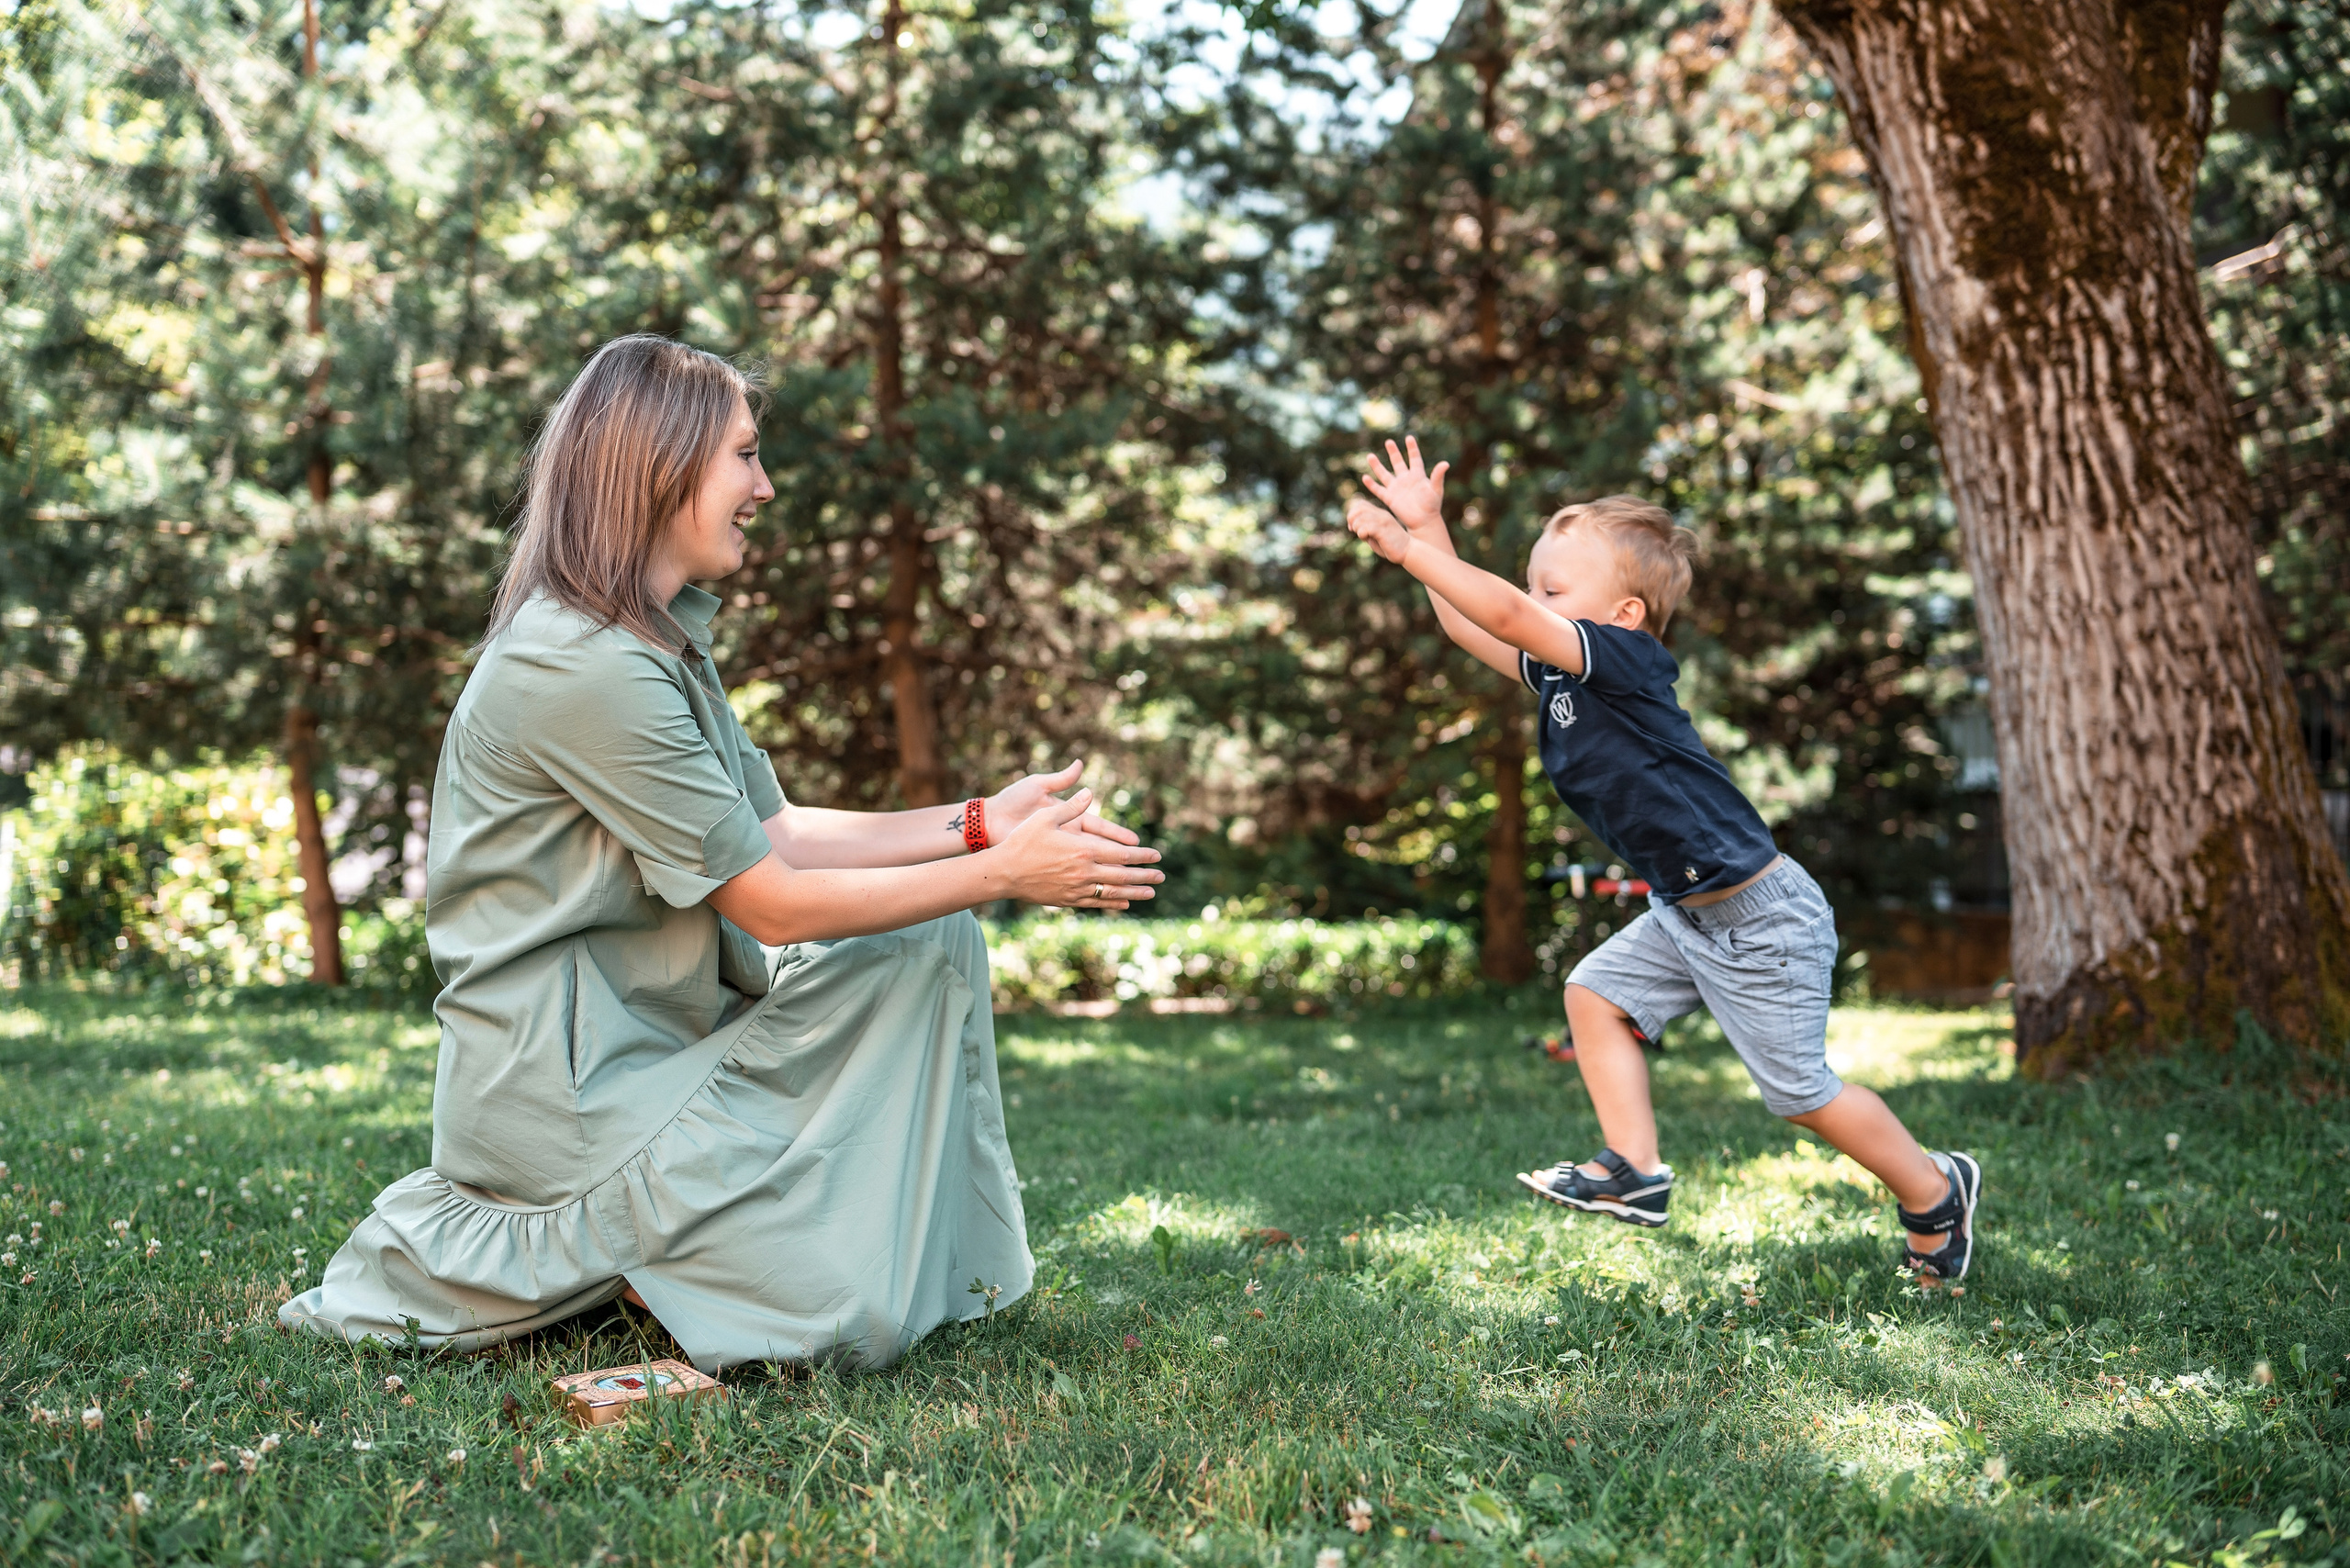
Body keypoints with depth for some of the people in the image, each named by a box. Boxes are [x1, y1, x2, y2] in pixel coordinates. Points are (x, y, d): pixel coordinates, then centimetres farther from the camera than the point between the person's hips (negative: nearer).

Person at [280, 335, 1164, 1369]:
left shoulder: (664, 642, 11)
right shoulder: (582, 666, -22)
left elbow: (775, 834, 9)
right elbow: (772, 902, -18)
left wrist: (977, 824, 1)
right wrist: (1004, 872, -13)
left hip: (661, 1029, 10)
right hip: (561, 1082, -10)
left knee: (928, 942, 4)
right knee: (845, 1316, -16)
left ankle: (946, 1271, 8)